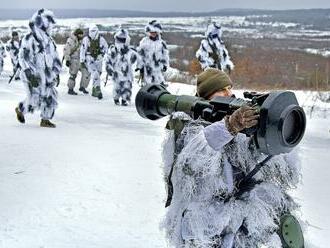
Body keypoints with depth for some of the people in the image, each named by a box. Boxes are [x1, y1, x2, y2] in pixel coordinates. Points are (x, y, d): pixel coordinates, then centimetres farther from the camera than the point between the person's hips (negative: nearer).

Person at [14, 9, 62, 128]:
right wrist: (31, 75, -24)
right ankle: (20, 110, 22)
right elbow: (23, 59, -17)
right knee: (34, 101, -6)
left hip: (47, 76, 7)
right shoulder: (29, 39, -12)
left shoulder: (49, 41, 11)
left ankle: (45, 120, 14)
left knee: (50, 98, 1)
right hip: (33, 77, -7)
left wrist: (56, 72, 15)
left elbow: (55, 58, 20)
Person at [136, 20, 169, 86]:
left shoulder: (161, 42, 6)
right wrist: (140, 66, 1)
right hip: (147, 67, -2)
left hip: (158, 67, 2)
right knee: (148, 84, 0)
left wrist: (165, 65, 11)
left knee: (160, 83, -3)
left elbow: (165, 54, 15)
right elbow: (140, 54, 3)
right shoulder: (144, 42, -1)